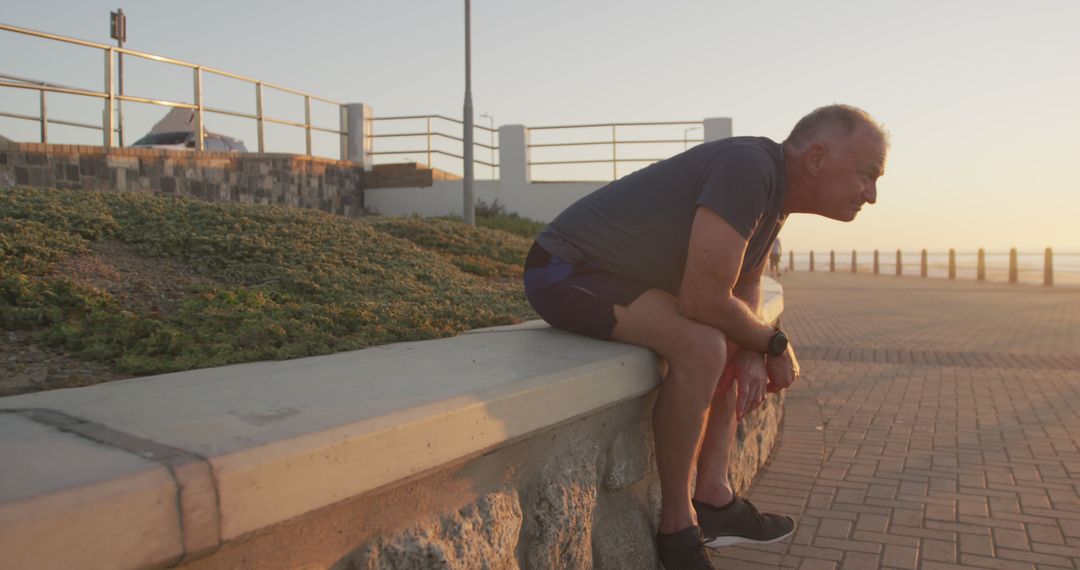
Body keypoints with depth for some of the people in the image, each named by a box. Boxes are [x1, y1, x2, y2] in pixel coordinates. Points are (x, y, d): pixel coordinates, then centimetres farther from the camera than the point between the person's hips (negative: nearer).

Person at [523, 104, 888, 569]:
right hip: (564, 270, -10)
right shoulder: (750, 167, -24)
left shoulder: (777, 189, 6)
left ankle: (713, 499, 12)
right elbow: (703, 300, -28)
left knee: (736, 342, 15)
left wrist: (753, 355, -4)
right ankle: (677, 527, -11)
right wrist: (774, 345, -10)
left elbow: (746, 286, 15)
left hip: (614, 274, 10)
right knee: (702, 347, -29)